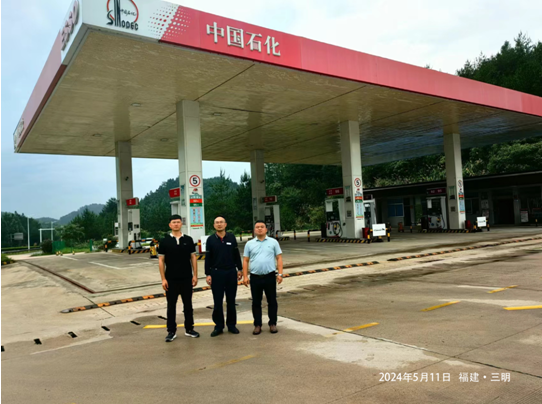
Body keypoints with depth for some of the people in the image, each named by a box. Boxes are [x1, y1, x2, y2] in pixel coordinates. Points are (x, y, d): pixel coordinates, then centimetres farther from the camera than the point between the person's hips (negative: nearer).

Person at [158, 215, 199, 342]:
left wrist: (195, 275, -1)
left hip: (186, 279, 1)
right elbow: (161, 261, -1)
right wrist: (163, 279, -7)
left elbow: (193, 258, 5)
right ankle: (172, 331, 15)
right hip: (171, 279, -1)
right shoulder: (164, 241, -1)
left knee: (188, 304, 10)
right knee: (171, 306, 6)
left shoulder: (188, 240, 3)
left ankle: (189, 329, 21)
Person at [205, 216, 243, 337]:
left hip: (231, 272, 1)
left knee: (231, 300, 8)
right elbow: (208, 258, 1)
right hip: (216, 273, -1)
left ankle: (231, 324, 19)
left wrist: (240, 269, 7)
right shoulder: (210, 239, 0)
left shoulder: (231, 237, 3)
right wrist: (208, 274, -2)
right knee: (217, 301, 3)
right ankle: (218, 326, 14)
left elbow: (236, 254, 8)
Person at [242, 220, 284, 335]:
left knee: (272, 301, 6)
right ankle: (257, 325, 17)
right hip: (255, 277, 1)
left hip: (270, 276, -1)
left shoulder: (273, 242, 4)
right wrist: (245, 276, -2)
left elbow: (279, 258, 3)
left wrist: (280, 274, -5)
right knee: (256, 302, 7)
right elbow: (245, 261, 6)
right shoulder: (249, 244, 7)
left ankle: (272, 324, 18)